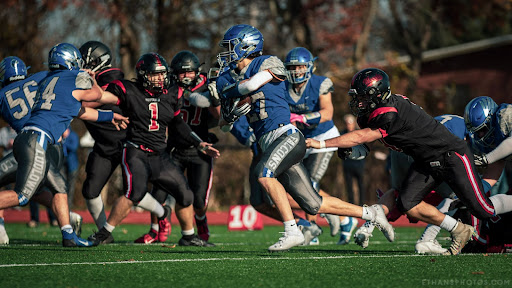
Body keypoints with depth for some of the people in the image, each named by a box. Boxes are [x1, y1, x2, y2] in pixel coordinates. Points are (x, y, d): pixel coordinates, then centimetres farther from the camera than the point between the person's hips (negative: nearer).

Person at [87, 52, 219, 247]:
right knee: (135, 193, -27)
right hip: (135, 152, -6)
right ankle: (105, 232, -13)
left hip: (159, 156, 6)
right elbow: (101, 97, -9)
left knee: (184, 194, 6)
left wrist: (199, 144, 18)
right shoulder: (129, 92, -5)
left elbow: (178, 124, 21)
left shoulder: (171, 94, 9)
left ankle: (188, 236, 26)